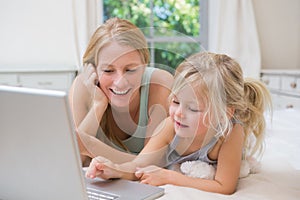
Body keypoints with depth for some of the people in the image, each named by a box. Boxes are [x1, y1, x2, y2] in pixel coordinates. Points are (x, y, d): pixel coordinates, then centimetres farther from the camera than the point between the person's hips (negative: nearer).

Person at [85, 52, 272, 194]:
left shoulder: (231, 132, -31)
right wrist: (116, 170, -46)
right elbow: (140, 165, -23)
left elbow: (224, 187, -33)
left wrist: (169, 177, -36)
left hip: (204, 195, -2)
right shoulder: (171, 125, -23)